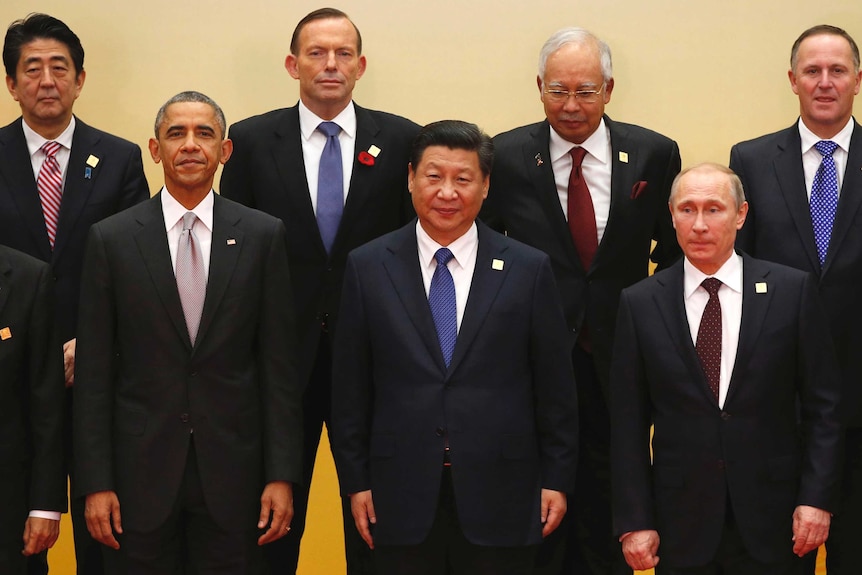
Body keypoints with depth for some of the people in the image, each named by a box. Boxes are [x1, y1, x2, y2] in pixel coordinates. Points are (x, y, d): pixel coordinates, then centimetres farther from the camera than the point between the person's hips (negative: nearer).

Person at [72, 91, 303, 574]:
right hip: (141, 466, 0)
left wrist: (282, 475, -3)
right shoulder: (112, 239, 0)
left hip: (232, 469, 0)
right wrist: (95, 482, -4)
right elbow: (94, 371, 0)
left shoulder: (263, 236, 1)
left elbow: (280, 364, 1)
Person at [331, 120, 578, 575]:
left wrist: (557, 480, 2)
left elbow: (554, 387, 4)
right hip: (402, 494, 1)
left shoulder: (529, 269, 1)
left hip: (500, 493, 0)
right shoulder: (368, 267, 3)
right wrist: (355, 481, 2)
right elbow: (349, 387, 4)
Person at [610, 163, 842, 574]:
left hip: (771, 520, 0)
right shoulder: (640, 304, -1)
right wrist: (634, 522, -3)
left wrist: (816, 497, -6)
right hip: (680, 522, 0)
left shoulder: (793, 290, -2)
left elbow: (821, 405, 1)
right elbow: (628, 422, 0)